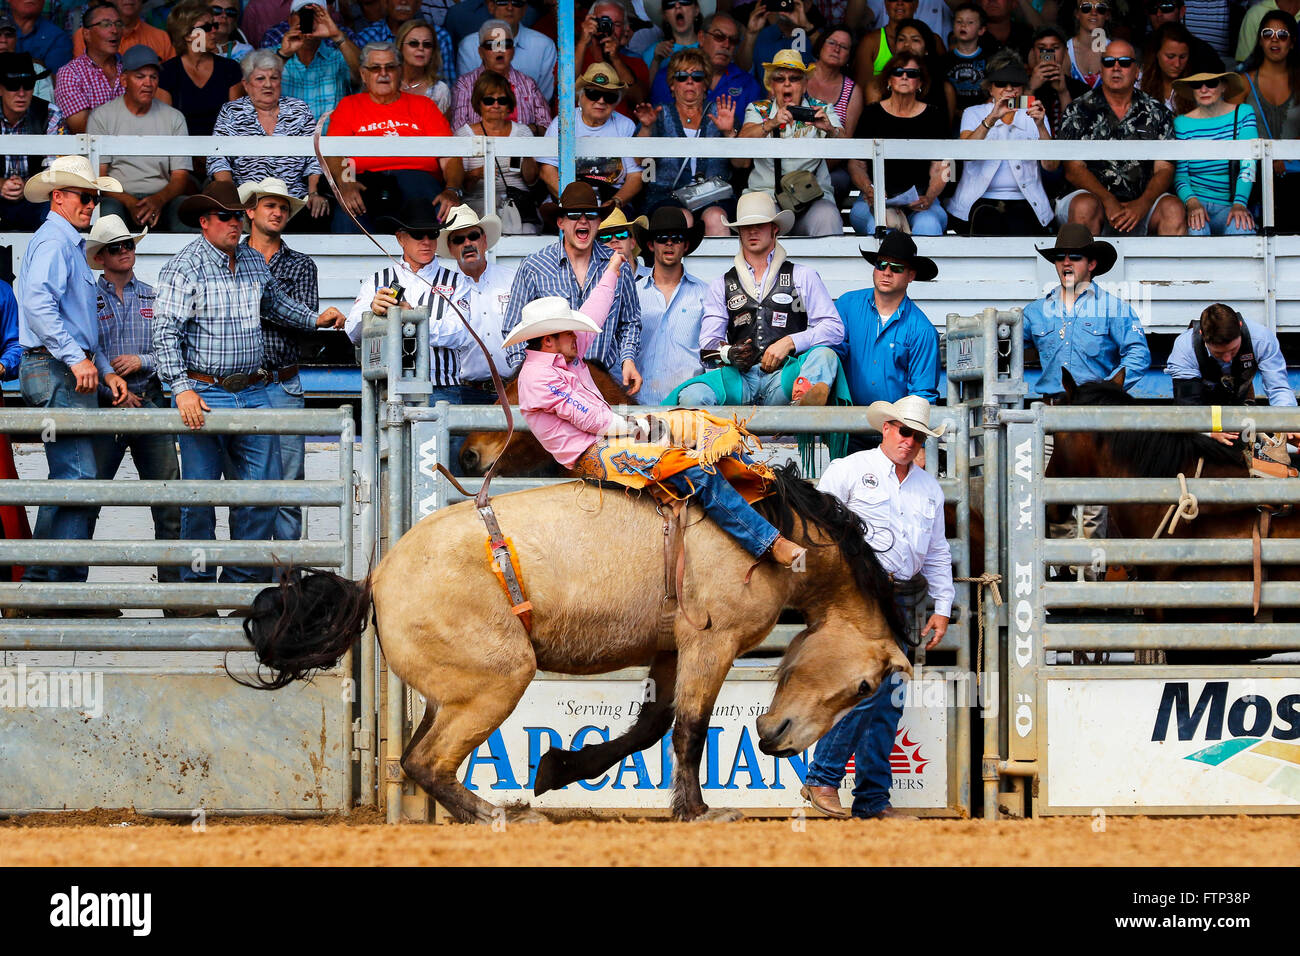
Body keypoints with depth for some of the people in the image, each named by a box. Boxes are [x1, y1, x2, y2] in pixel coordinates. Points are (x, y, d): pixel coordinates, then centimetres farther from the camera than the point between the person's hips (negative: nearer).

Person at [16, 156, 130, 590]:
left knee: (84, 479, 8)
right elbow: (37, 303, -26)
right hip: (55, 371, -11)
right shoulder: (52, 242, -9)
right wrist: (75, 358, -28)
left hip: (75, 370, 11)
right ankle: (59, 582, -16)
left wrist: (106, 371, 23)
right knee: (75, 477, -15)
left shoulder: (71, 245, 25)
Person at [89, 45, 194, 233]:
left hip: (162, 198, 2)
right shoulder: (101, 116, 6)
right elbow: (97, 176, -1)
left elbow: (180, 177, 6)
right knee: (108, 211, -38)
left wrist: (158, 200, -18)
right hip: (119, 198, -2)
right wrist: (129, 203, -20)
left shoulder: (174, 118, 13)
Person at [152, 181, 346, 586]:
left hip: (253, 393, 5)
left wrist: (314, 319, 20)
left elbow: (276, 303, 33)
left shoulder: (253, 262, 13)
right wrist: (182, 388, -23)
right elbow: (166, 332, -13)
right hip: (203, 395, -5)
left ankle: (245, 579, 12)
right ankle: (198, 582, 8)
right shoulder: (184, 268, -7)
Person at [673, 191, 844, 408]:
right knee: (691, 396, -32)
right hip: (741, 378, 2)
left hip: (784, 376, -1)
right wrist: (728, 353, -8)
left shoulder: (804, 277, 19)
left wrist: (789, 342, -8)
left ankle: (806, 396, -67)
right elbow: (708, 344, 17)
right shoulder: (721, 285, 25)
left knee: (824, 355, -37)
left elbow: (834, 329, 9)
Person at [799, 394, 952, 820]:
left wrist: (942, 608, 16)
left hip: (901, 599, 6)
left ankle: (873, 801, 8)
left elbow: (937, 553, 24)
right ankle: (821, 779, -9)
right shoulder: (850, 470, 3)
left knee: (889, 703, 4)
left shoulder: (929, 488, 19)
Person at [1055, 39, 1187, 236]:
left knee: (1173, 208, -28)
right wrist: (1109, 202, -20)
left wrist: (1142, 205, -17)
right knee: (1085, 207, -35)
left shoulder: (1156, 114, 12)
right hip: (1093, 195, -2)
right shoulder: (1079, 111, 7)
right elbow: (1074, 170, -2)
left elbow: (1164, 170, 5)